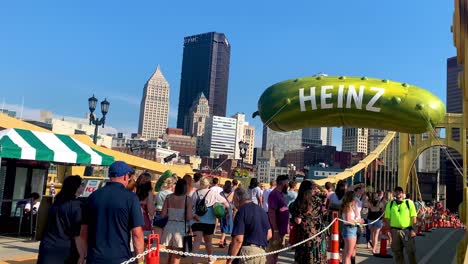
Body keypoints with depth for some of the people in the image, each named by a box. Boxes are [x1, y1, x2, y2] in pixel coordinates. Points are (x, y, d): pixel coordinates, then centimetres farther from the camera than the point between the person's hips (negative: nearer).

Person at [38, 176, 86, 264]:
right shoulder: (76, 205, -11)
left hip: (47, 248, 7)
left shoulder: (56, 203, 12)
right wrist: (82, 255, -11)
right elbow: (77, 234, -14)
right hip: (64, 251, -7)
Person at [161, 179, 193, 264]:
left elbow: (163, 214, 1)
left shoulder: (169, 197, 3)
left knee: (170, 256, 19)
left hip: (169, 227, 4)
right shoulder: (188, 199, -7)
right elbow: (188, 217, -12)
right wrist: (193, 216, 9)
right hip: (181, 228, -4)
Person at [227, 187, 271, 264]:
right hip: (262, 252, 7)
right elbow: (269, 234, 17)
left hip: (247, 252, -7)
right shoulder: (260, 209, 13)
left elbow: (238, 240, -19)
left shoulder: (242, 212, -11)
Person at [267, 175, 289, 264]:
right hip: (277, 231, -9)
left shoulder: (280, 194, 12)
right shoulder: (274, 194, -17)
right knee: (272, 254, -2)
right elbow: (271, 213, -22)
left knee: (276, 253, 17)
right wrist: (275, 231, -24)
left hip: (281, 230, 9)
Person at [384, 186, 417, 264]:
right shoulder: (390, 204, 7)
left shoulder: (409, 203, 1)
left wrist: (413, 229, -9)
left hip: (407, 230, -2)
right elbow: (387, 218, 6)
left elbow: (413, 217, -2)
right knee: (397, 252, 11)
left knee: (410, 251, 2)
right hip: (394, 230, 2)